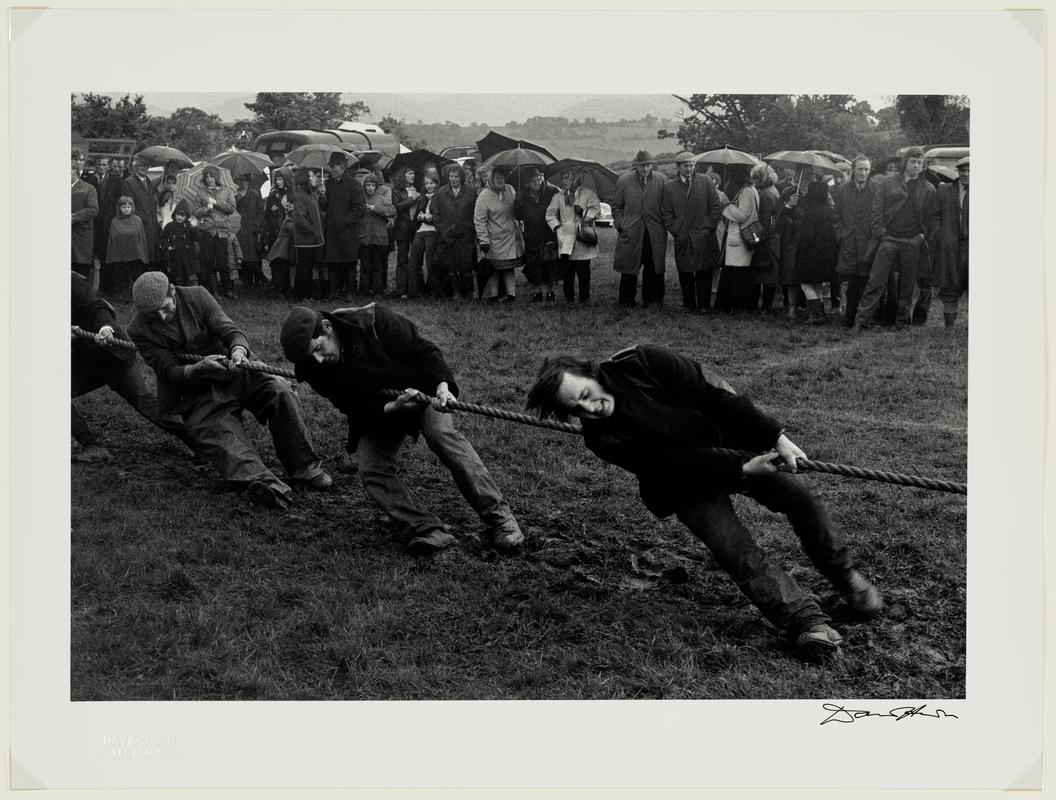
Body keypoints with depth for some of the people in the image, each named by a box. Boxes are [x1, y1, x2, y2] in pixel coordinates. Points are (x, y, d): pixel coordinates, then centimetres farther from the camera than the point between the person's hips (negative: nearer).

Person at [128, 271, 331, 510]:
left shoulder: (197, 296, -2)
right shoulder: (139, 330, -6)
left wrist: (239, 348, -33)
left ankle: (304, 467, -16)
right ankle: (263, 483, -57)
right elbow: (168, 372, -10)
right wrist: (199, 368, -31)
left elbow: (229, 331, -8)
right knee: (220, 434, -31)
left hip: (233, 372, 3)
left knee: (279, 391, -23)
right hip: (195, 393, -2)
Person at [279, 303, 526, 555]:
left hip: (421, 390, -4)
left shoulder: (373, 322, -28)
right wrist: (391, 408, -35)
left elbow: (424, 351, -22)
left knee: (442, 435, -28)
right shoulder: (315, 370, -18)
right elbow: (353, 407, -17)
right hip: (375, 413, 4)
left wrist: (442, 385, -38)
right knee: (372, 471, -16)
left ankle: (499, 517, -24)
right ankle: (429, 532, -23)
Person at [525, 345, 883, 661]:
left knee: (797, 491, -10)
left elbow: (713, 394, -21)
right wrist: (742, 470, -28)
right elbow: (678, 465, -23)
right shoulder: (601, 439, -21)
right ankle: (806, 621, -14)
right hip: (684, 479, -1)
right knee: (734, 547, -19)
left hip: (731, 440, 1)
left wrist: (776, 437, -22)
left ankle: (843, 573, 14)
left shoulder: (642, 364, -23)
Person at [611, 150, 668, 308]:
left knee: (654, 268, 4)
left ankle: (652, 299, 14)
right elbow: (616, 205, 10)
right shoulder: (624, 181, 2)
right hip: (630, 232, 0)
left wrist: (665, 224, 2)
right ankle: (626, 301, 13)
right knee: (628, 268, 3)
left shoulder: (661, 180, 3)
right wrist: (620, 224, 1)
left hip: (655, 234, 1)